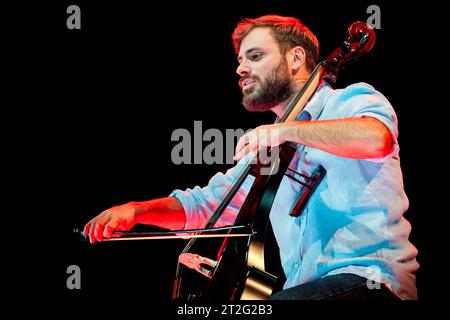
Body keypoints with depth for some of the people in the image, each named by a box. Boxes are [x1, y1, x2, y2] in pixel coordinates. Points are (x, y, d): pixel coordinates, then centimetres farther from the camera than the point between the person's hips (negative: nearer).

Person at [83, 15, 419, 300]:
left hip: (371, 279, -7)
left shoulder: (351, 101, 2)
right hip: (307, 285, 7)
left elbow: (375, 137, -24)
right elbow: (204, 204, 22)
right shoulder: (269, 147, 24)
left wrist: (288, 129, -27)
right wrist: (137, 209, 5)